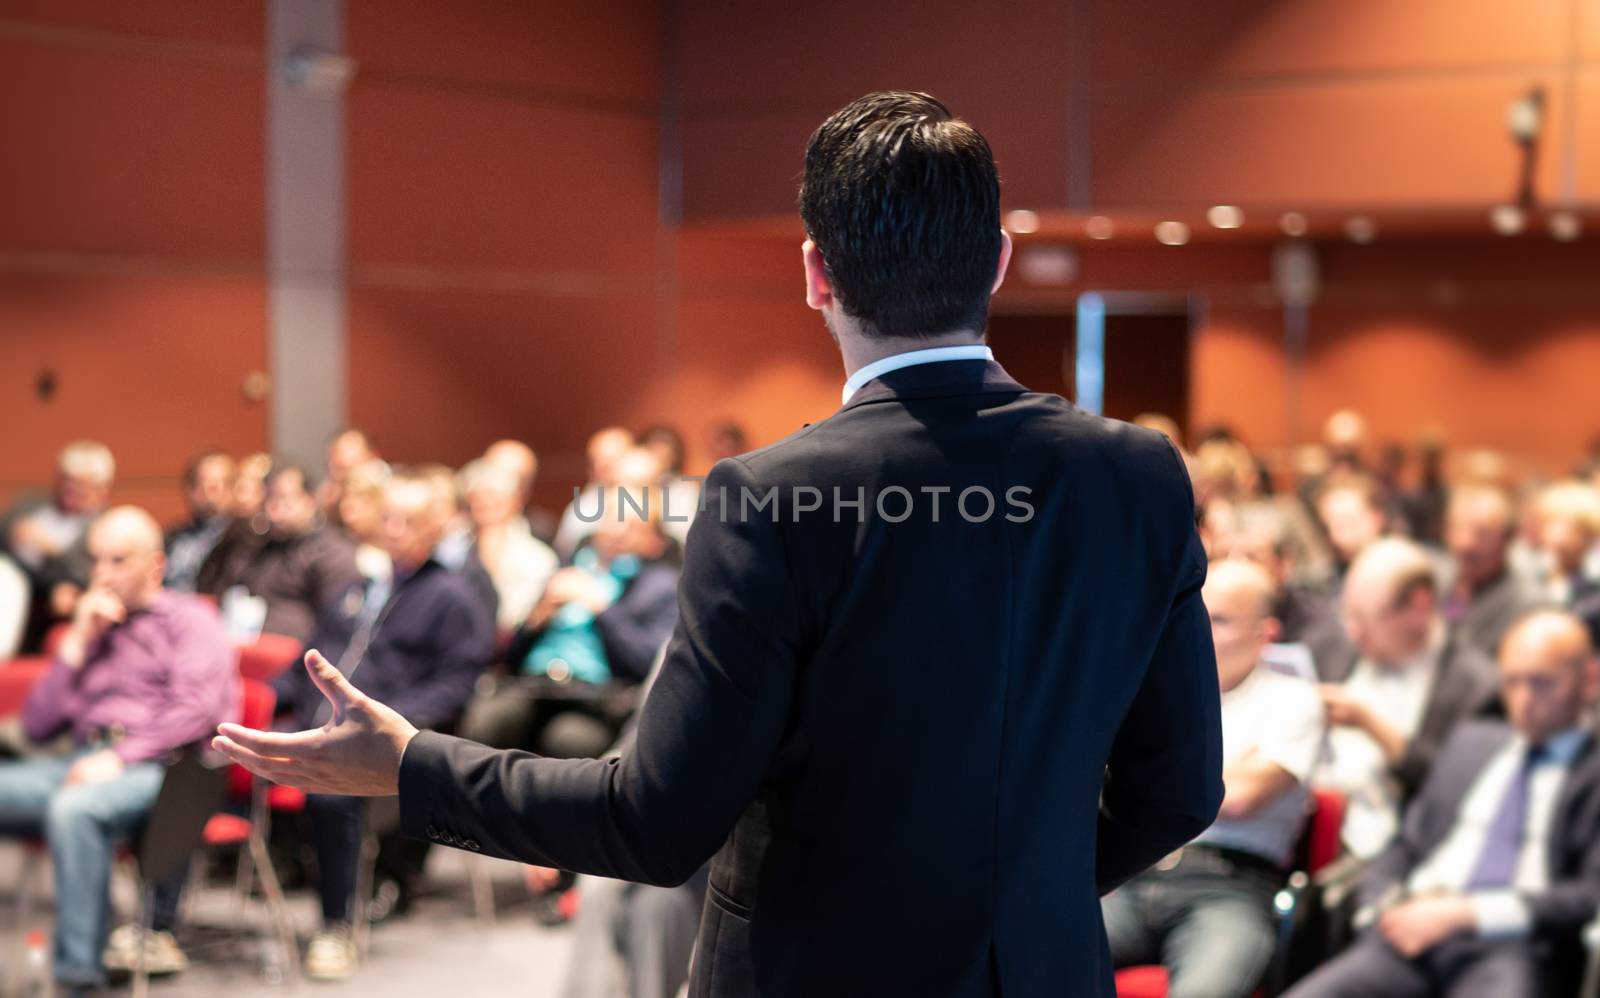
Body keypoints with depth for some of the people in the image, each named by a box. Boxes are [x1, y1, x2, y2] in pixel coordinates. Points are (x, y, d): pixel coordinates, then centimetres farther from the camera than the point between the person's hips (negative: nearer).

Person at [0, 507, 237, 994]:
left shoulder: (189, 620, 12)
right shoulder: (90, 630, 30)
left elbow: (196, 710, -6)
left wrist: (121, 757, -17)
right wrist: (78, 644, 12)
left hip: (156, 767, -6)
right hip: (81, 765, 6)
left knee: (74, 809, -38)